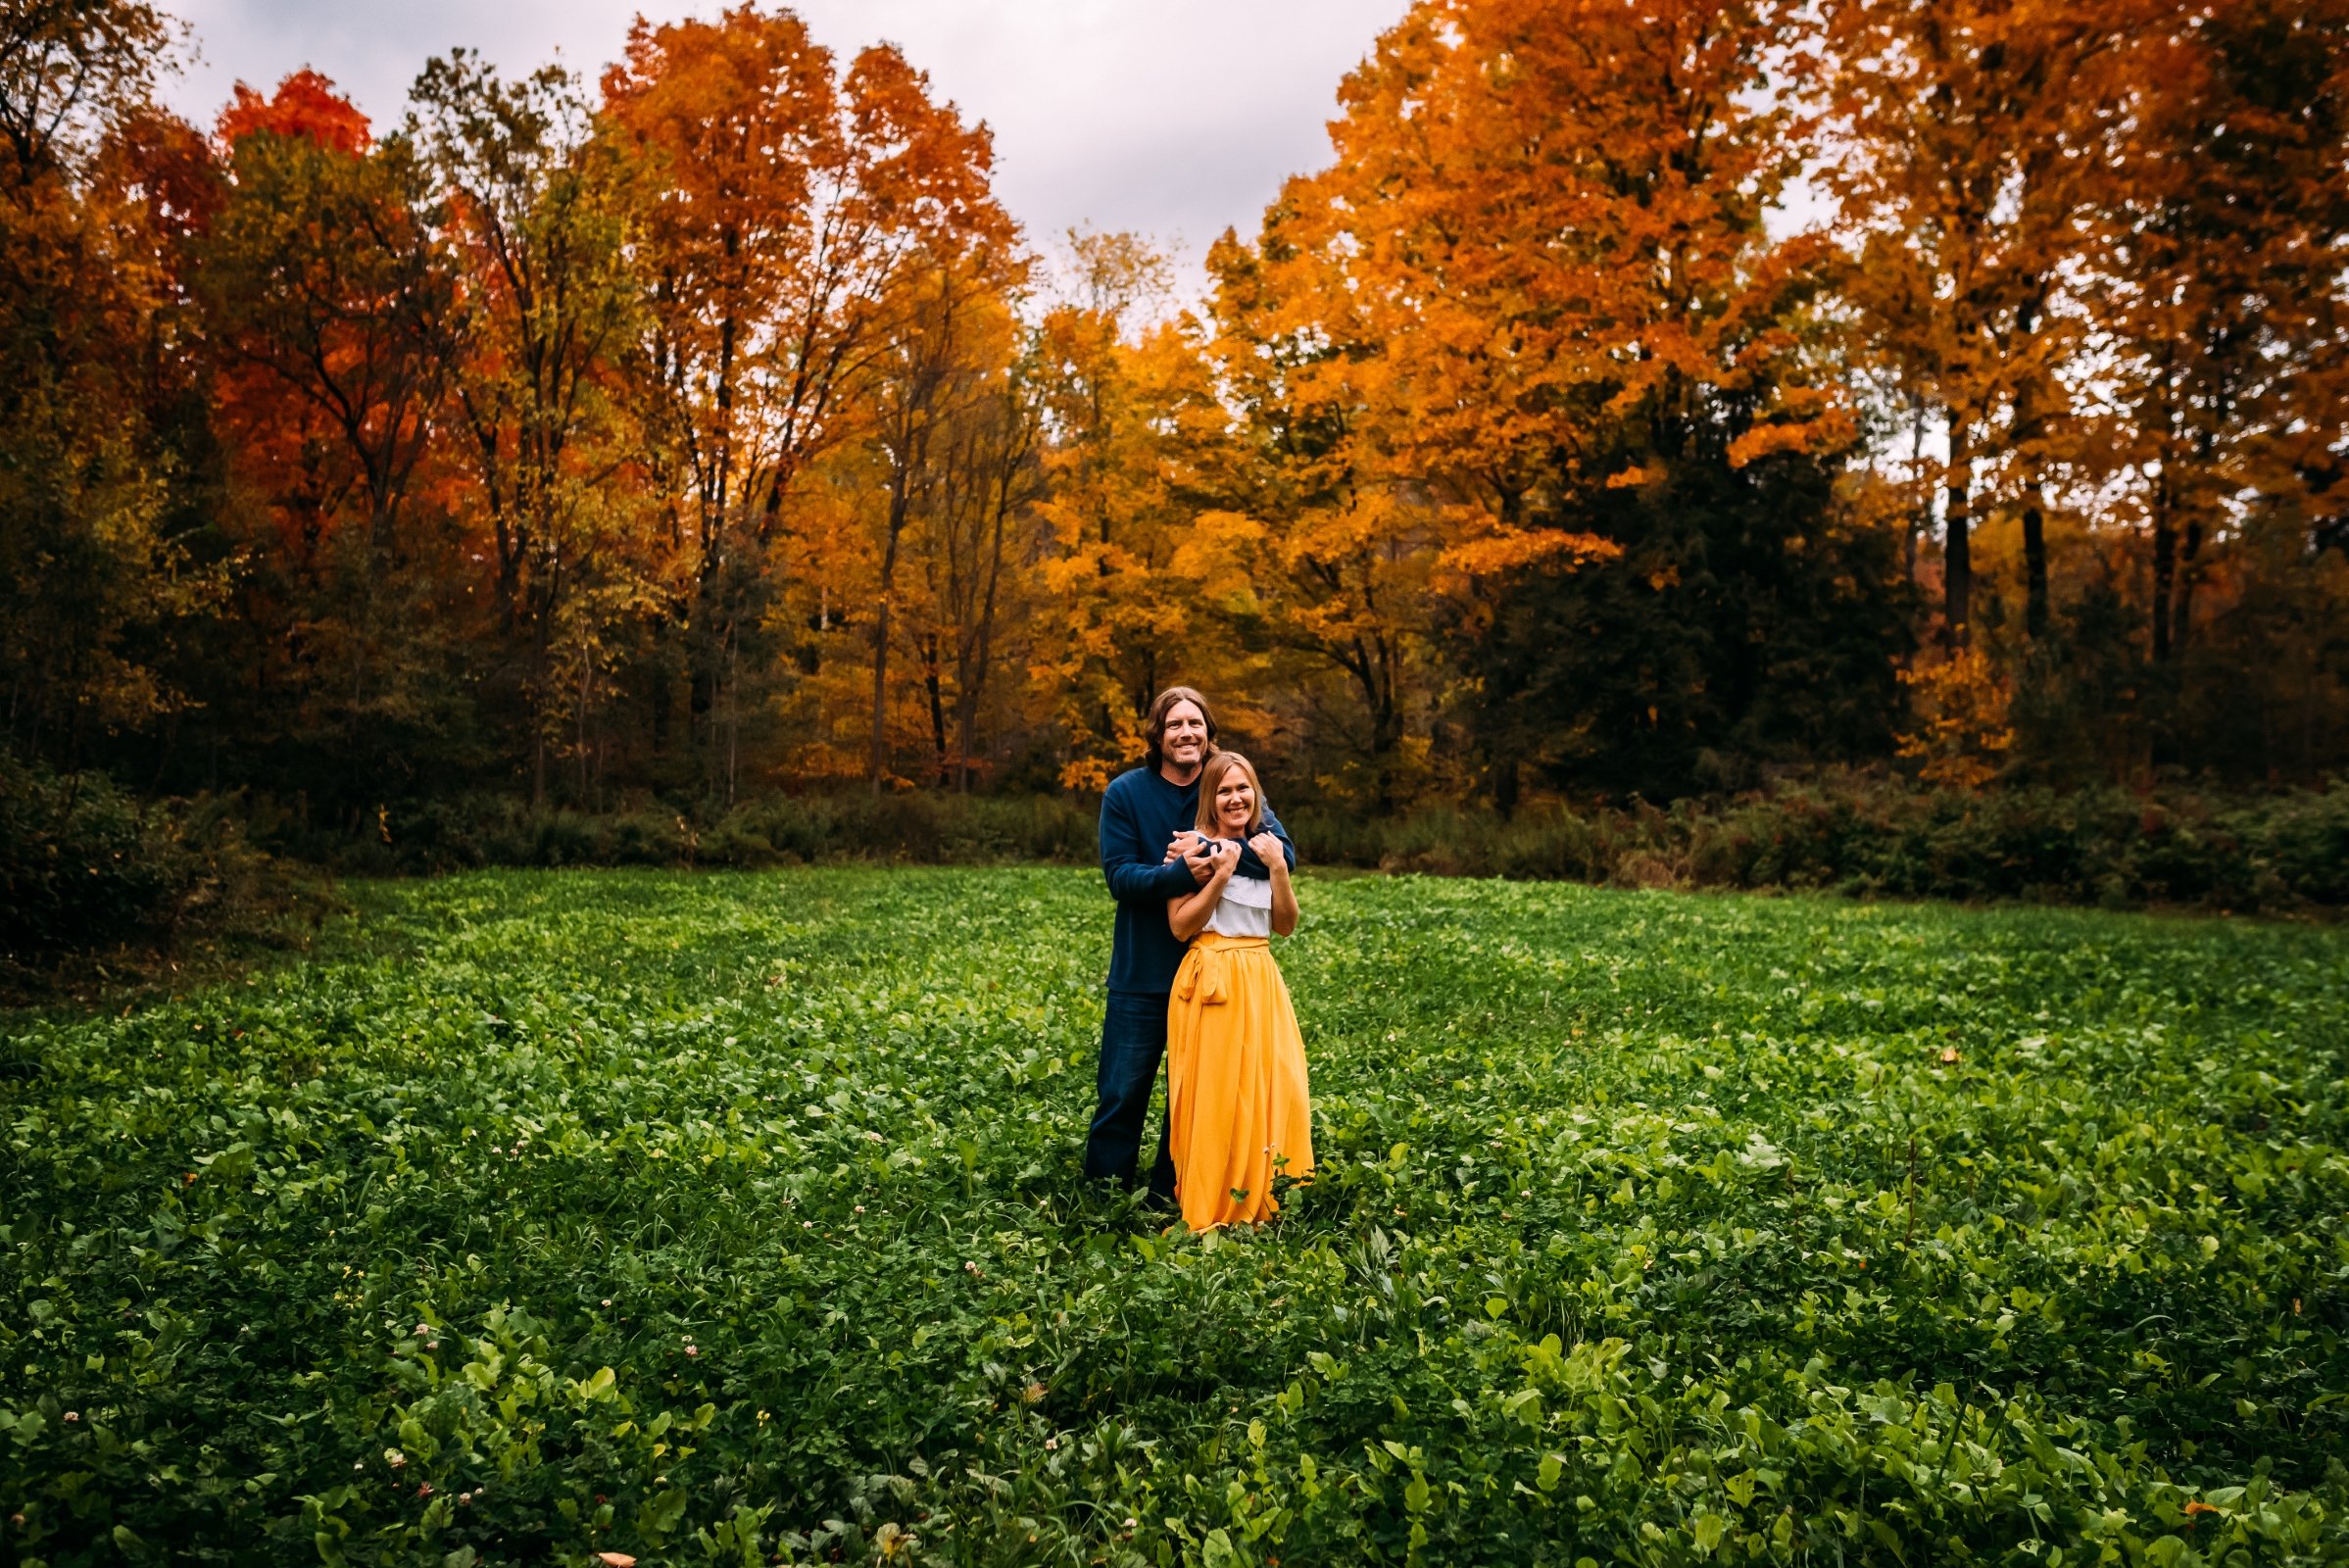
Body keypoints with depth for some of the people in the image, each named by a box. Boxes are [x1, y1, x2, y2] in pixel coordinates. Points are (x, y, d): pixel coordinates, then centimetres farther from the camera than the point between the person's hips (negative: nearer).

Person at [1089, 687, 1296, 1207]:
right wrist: (1182, 872, -29)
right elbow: (1119, 876, -13)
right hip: (1142, 973, -2)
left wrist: (1211, 850, -25)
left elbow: (1284, 855, -13)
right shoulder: (1125, 793, -5)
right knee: (1122, 1092, 6)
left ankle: (1169, 1200, 26)